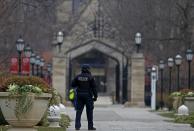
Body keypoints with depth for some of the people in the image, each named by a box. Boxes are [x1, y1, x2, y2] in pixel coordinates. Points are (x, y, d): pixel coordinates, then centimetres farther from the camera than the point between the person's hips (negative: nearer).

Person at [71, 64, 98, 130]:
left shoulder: (78, 77, 2)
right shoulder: (90, 77, -6)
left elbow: (73, 85, 5)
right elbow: (94, 87, -8)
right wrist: (95, 96, -3)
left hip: (80, 95, 3)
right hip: (88, 95, -3)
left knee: (79, 111, 5)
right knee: (89, 111, 4)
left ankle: (77, 126, -3)